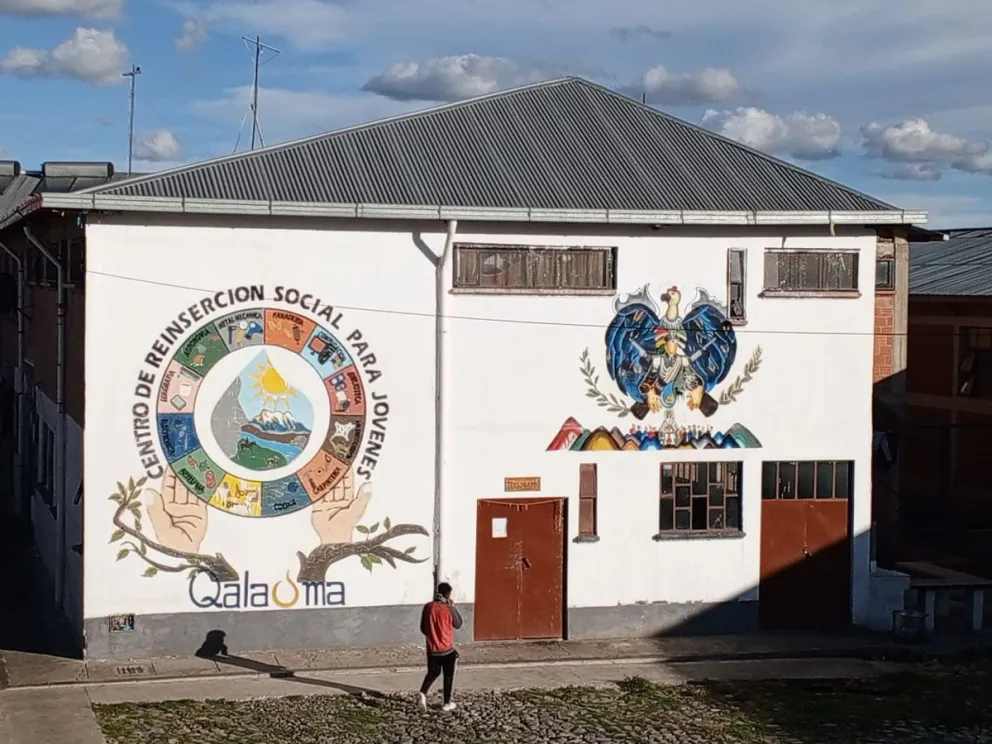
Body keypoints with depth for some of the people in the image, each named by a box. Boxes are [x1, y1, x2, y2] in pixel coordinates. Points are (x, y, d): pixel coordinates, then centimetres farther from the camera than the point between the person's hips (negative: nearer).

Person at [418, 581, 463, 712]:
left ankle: (423, 692, -5)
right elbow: (458, 625, 1)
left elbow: (423, 629, 4)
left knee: (433, 673, 20)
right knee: (448, 676, 12)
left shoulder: (428, 607, -4)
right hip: (447, 649, -4)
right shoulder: (449, 609, -16)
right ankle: (447, 703, 19)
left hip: (432, 649, 4)